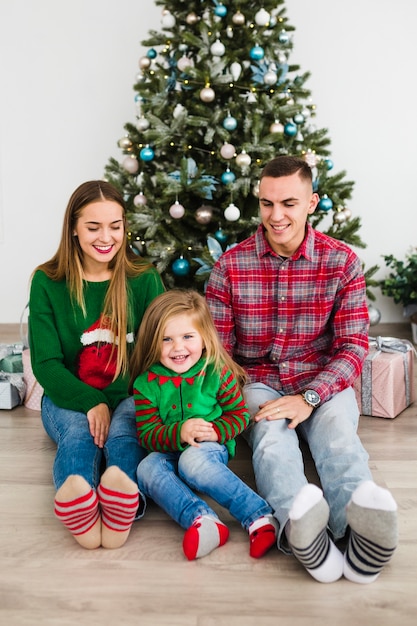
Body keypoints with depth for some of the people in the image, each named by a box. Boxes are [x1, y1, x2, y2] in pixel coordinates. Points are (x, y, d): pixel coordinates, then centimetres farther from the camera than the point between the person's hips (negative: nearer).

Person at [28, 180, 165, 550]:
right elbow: (45, 363, -4)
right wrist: (91, 403, -21)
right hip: (70, 399, 0)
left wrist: (112, 402, -19)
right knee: (78, 434, -33)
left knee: (123, 432, -33)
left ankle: (122, 498, -63)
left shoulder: (144, 279, 1)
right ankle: (77, 507, -62)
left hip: (130, 395, 0)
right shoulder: (47, 282, -1)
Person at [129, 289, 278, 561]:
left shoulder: (217, 372, -5)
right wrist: (179, 432, -24)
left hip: (210, 449, -3)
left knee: (192, 461, -36)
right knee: (147, 468, -29)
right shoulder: (146, 383, -2)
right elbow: (146, 434, -4)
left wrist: (215, 431, -19)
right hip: (169, 453, 3)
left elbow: (240, 413, 1)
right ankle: (200, 518, -45)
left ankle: (261, 517, -37)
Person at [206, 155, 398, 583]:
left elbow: (353, 345, -4)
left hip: (323, 381, 1)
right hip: (257, 381, 0)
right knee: (272, 435, -35)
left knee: (339, 435, -34)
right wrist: (237, 402, -18)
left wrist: (309, 397, -20)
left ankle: (358, 527, -59)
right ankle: (299, 527, -60)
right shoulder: (230, 267, -1)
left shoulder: (342, 261, -1)